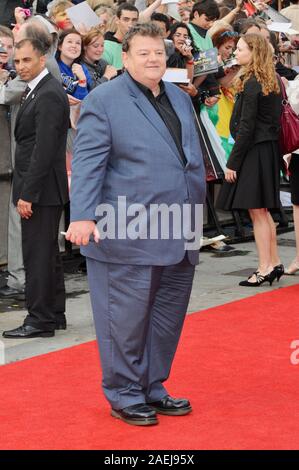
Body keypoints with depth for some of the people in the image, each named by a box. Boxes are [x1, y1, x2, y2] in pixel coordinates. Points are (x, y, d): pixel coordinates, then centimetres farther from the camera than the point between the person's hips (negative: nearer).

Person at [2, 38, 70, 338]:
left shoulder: (48, 95, -16)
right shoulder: (36, 91, 15)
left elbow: (43, 150, -22)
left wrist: (27, 194, -22)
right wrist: (25, 190, 15)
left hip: (41, 188, -10)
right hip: (41, 189, 10)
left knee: (37, 254, -5)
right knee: (47, 252, 15)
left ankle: (40, 319, 0)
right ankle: (54, 314, 24)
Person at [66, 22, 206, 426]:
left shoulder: (180, 99, 15)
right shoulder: (104, 100, -7)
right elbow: (87, 162, -13)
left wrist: (195, 213, 18)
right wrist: (82, 216, -22)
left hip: (178, 237, 7)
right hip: (129, 239, -7)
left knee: (167, 319, 13)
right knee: (127, 319, 1)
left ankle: (152, 389, 26)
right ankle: (124, 396, 14)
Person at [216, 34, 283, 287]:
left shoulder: (251, 83, -15)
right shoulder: (272, 82, 11)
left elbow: (246, 127, -18)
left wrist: (232, 162, -15)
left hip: (253, 150, -9)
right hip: (270, 149, 9)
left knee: (257, 211, -4)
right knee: (263, 210, 15)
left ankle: (265, 268, 0)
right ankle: (274, 263, 20)